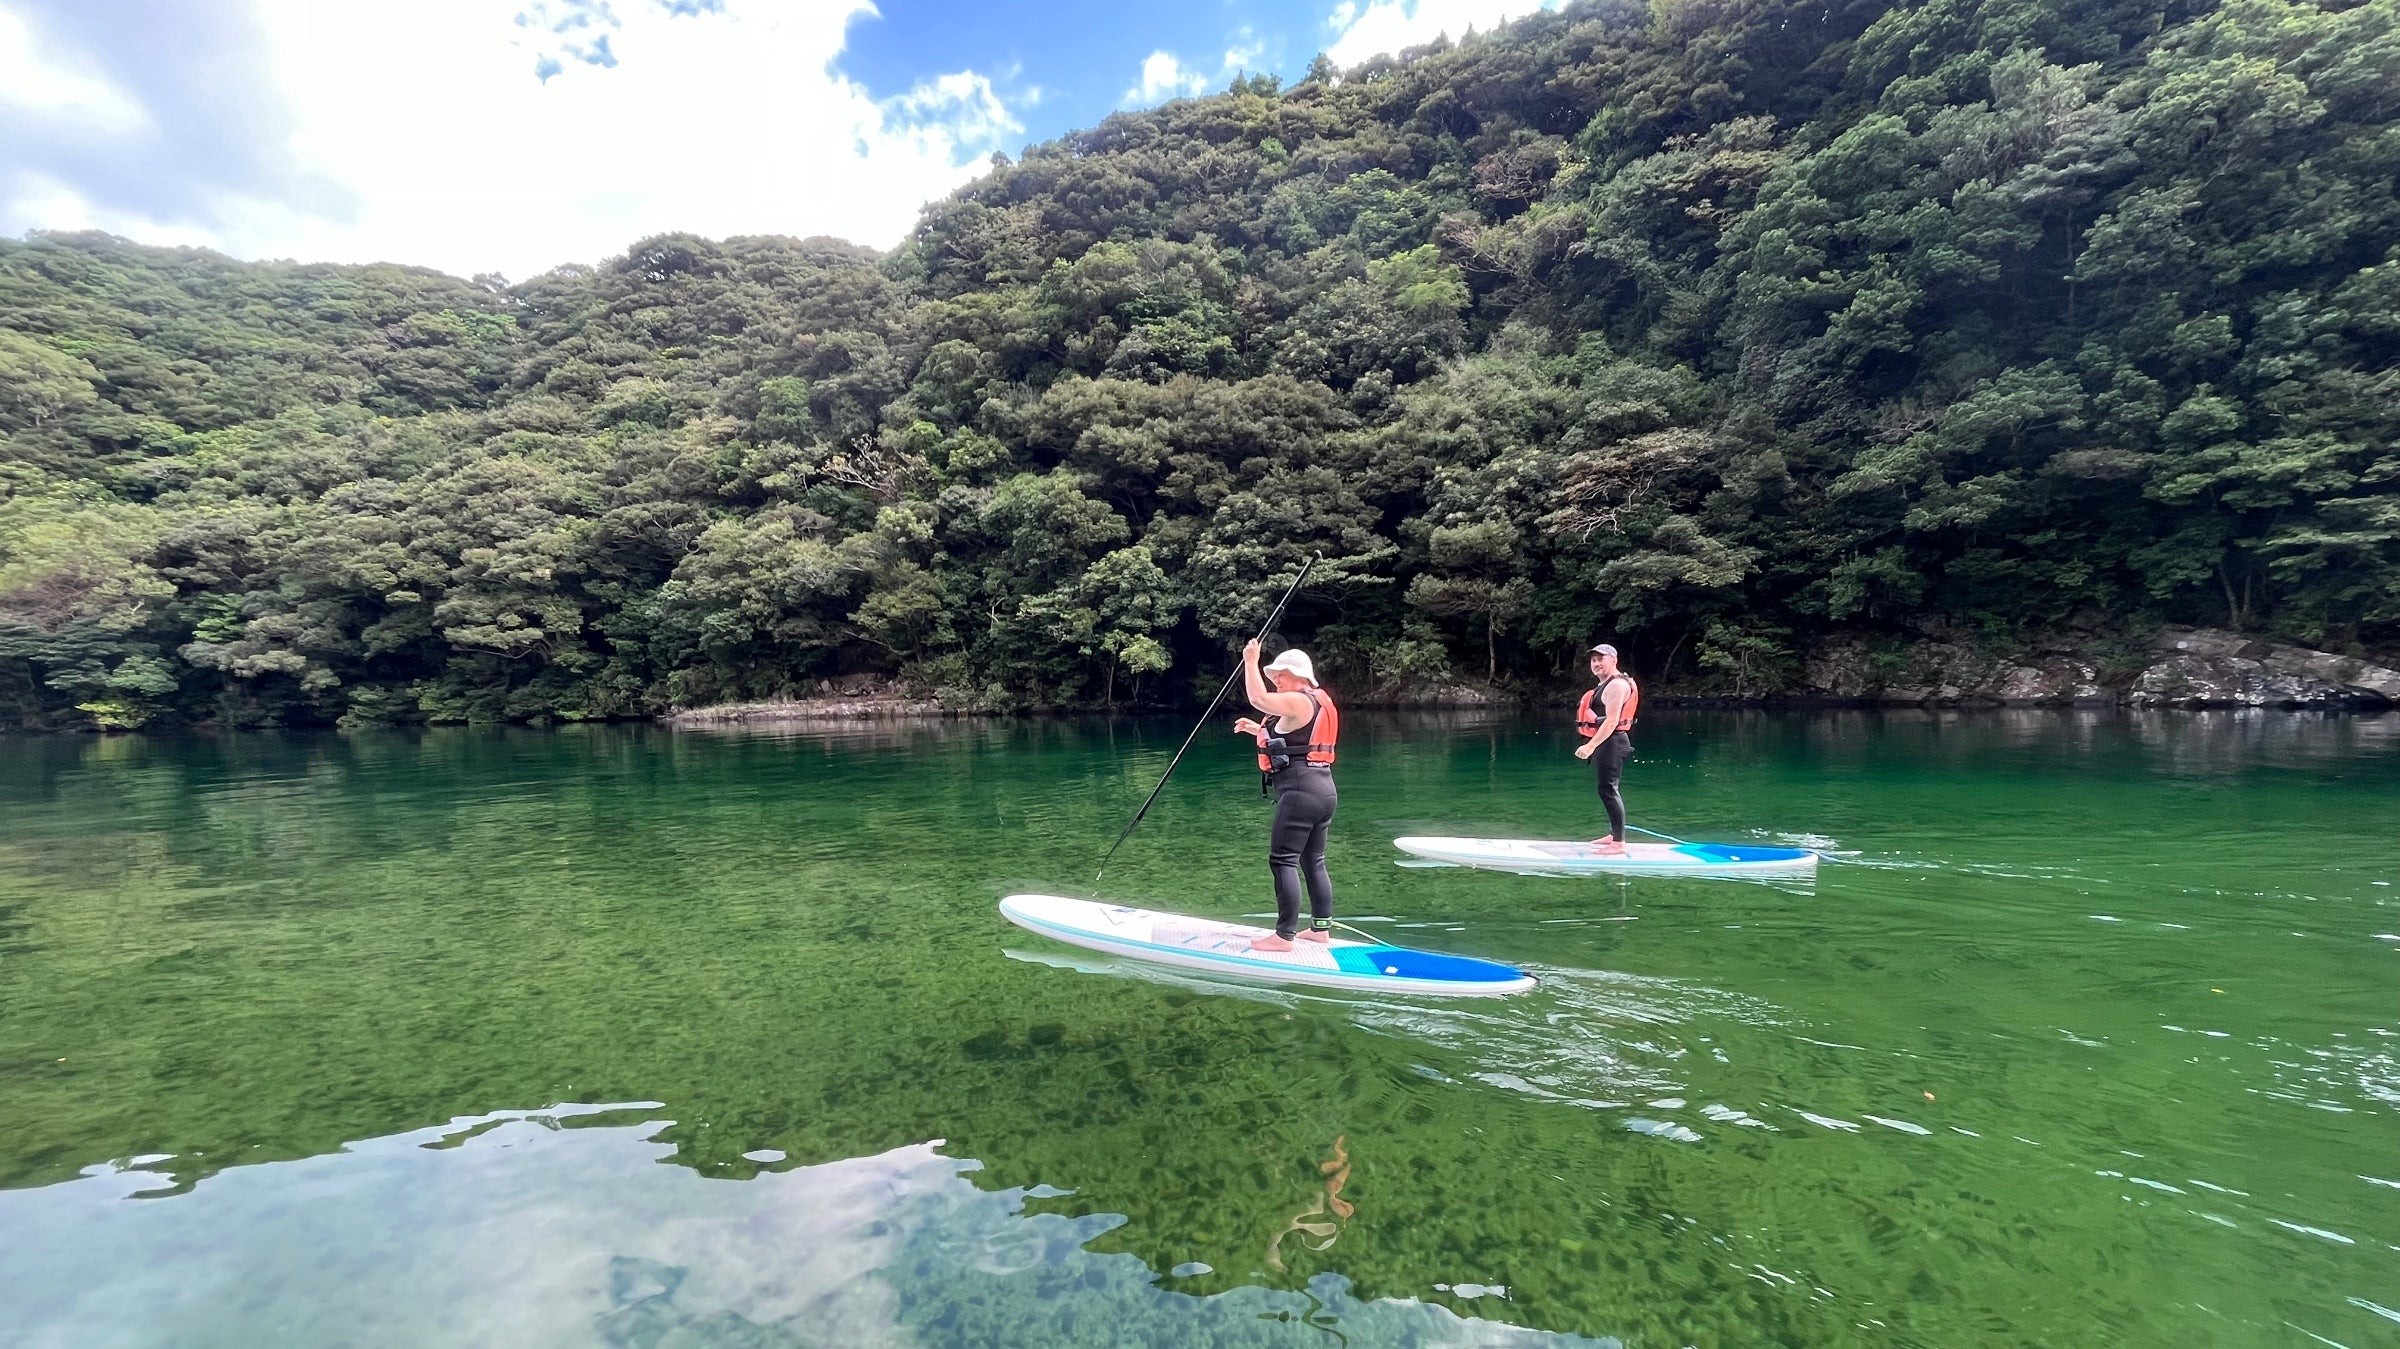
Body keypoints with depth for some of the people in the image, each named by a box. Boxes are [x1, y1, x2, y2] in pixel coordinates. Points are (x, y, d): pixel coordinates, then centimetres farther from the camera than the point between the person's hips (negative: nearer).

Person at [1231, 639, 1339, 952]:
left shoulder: (1298, 701, -11)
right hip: (1324, 791, 11)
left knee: (1283, 860, -7)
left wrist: (1251, 661, -12)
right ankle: (1321, 928, 24)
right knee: (1314, 861, 16)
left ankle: (1284, 936, -6)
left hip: (1300, 792, -11)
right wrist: (1256, 729, 21)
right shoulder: (1318, 701, 20)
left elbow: (1259, 699, -24)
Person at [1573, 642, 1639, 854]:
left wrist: (1591, 746, -27)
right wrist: (1593, 746, 20)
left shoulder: (1616, 684, -15)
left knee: (1608, 789, -12)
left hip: (1611, 742, -11)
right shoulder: (1606, 684, 18)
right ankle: (1614, 835, 27)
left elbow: (1612, 721, -23)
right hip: (1605, 743, 11)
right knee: (1610, 789, 17)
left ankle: (1618, 843, -10)